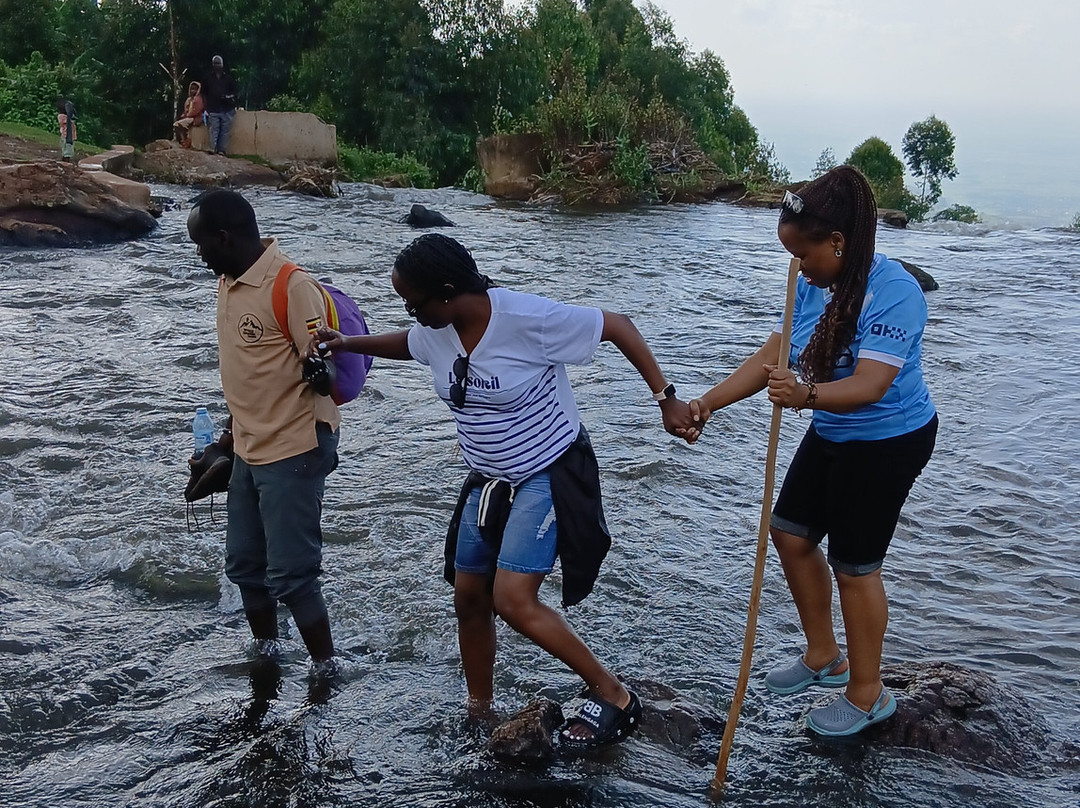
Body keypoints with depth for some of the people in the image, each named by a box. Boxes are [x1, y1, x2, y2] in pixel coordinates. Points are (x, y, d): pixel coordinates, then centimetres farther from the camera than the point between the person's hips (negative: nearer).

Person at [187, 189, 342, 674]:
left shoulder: (291, 286, -19)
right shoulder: (228, 282, 8)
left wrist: (319, 439, -29)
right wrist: (228, 442, 20)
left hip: (292, 452, -9)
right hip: (249, 450, 9)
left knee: (290, 573, -2)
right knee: (244, 565, 19)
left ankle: (325, 669, 16)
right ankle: (264, 654, 38)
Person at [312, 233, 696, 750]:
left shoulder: (528, 318, -26)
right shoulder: (435, 331, -5)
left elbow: (618, 326, -17)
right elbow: (408, 344, 21)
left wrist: (665, 398, -18)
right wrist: (347, 344, 7)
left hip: (548, 478, -8)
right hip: (488, 483, 8)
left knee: (513, 601, -18)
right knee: (469, 599, 11)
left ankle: (613, 696, -1)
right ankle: (478, 714, 32)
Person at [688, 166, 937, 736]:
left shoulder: (893, 292, -27)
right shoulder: (811, 285, -3)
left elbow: (870, 385, -35)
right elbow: (770, 358, -3)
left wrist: (807, 395, -52)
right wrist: (709, 402, -13)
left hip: (889, 442, -9)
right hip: (832, 433, 9)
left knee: (854, 564, 1)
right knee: (790, 534, 13)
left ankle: (868, 694, 22)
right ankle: (824, 657, 33)